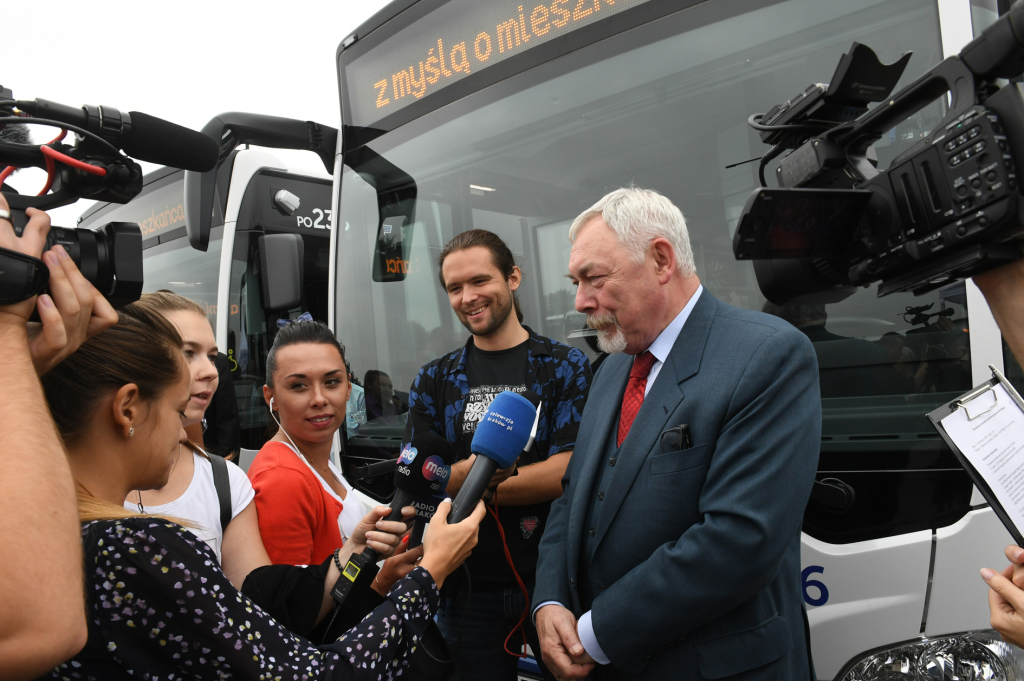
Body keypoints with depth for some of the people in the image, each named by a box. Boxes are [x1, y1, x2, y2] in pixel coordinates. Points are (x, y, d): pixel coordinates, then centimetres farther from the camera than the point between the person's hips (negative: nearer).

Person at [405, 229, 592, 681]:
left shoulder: (565, 367, -3)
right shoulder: (434, 381, 6)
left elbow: (568, 473, -12)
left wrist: (457, 482, -10)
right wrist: (476, 468, -21)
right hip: (471, 585, 2)